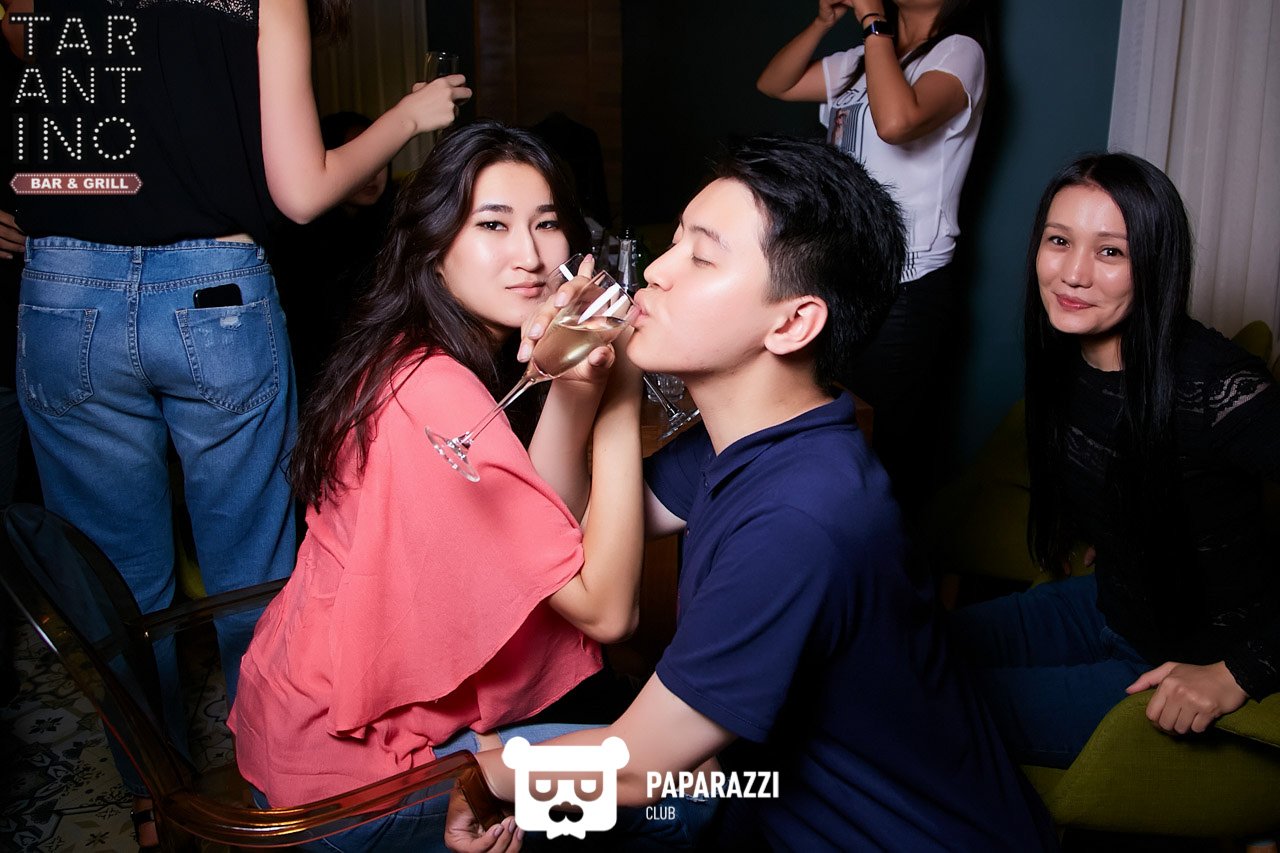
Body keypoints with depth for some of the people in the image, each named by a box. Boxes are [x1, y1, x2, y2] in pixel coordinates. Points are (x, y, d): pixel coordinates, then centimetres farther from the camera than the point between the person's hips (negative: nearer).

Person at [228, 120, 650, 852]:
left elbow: (546, 531, -8)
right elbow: (607, 609, -25)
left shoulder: (407, 358, 1)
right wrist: (619, 405, -24)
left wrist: (571, 389, -22)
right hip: (348, 773, -9)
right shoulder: (439, 394, -28)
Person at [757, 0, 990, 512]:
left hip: (907, 291, -7)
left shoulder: (959, 52, -8)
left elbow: (896, 120, -28)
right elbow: (773, 84, 14)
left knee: (895, 435, 1)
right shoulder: (862, 62, 16)